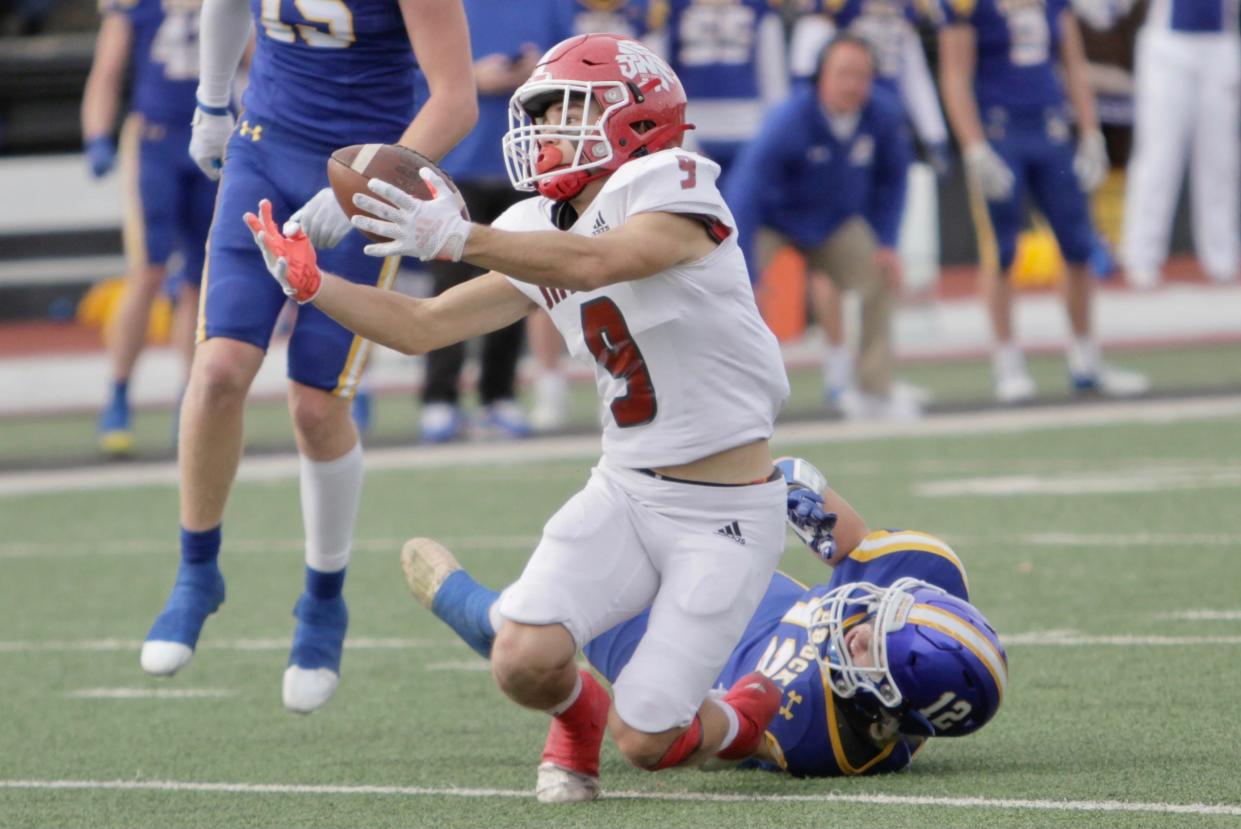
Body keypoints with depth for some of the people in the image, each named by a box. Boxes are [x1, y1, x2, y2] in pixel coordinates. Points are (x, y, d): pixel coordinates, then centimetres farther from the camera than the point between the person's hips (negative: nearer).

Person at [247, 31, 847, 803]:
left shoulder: (672, 190, -15)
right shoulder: (541, 232, 7)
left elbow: (597, 261, -36)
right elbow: (421, 326, 10)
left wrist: (457, 238, -47)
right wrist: (312, 284, -4)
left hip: (726, 512, -6)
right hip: (626, 491, 6)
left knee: (646, 741, -9)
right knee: (523, 663, -17)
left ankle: (750, 714, 25)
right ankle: (577, 719, 19)